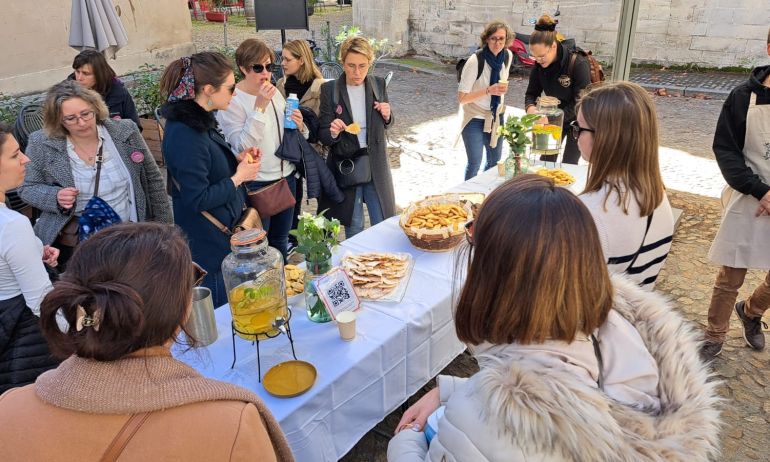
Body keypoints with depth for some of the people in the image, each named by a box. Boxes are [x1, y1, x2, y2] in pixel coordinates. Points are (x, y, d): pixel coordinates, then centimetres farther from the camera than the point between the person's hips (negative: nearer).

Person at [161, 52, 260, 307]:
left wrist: (236, 160, 3)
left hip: (225, 234, 9)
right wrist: (238, 177, -15)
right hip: (207, 246, -9)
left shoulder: (200, 120, 5)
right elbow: (197, 200, -25)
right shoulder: (185, 133, -25)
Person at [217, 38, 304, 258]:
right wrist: (259, 107, -29)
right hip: (256, 184, -6)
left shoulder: (275, 93, 6)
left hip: (286, 177, 6)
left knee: (281, 240, 21)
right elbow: (242, 147, -25)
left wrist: (299, 127, -9)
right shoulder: (231, 101, -15)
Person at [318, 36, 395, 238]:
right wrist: (333, 132, -30)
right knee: (353, 228, 12)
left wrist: (387, 116, -10)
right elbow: (323, 135, -7)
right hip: (345, 166, -2)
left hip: (376, 165, 2)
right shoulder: (329, 89, -8)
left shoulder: (379, 84, -1)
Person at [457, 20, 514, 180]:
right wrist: (489, 90, -32)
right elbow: (462, 97, -23)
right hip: (474, 118, -6)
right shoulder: (475, 61, -24)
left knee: (495, 161, 16)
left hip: (496, 116, 6)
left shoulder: (508, 56, -5)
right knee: (474, 164, -4)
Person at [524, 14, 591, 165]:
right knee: (546, 159, 7)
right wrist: (530, 107, -29)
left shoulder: (578, 63, -29)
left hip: (578, 119, -5)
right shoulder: (539, 65, -13)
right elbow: (531, 92, -6)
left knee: (568, 164, -3)